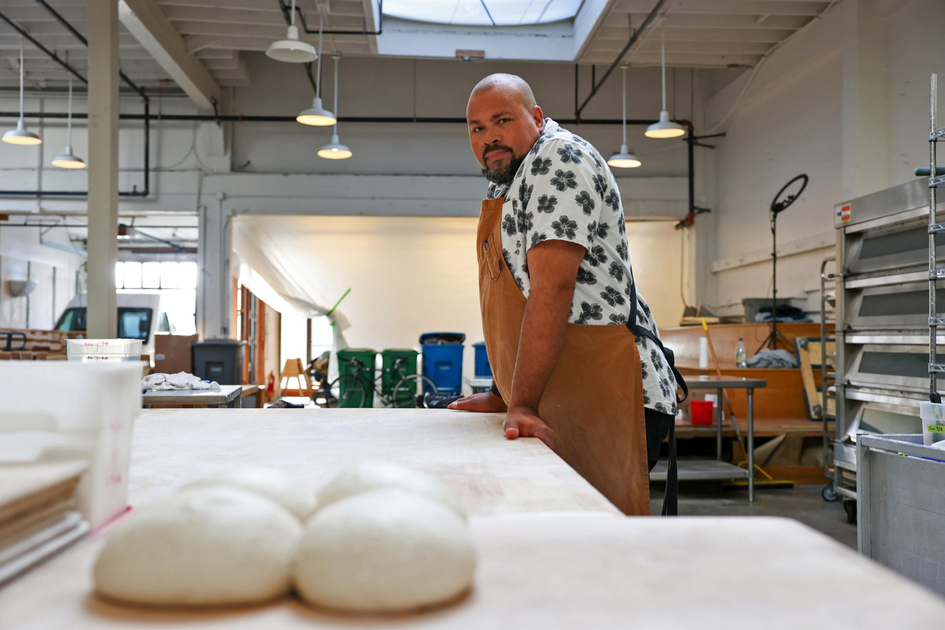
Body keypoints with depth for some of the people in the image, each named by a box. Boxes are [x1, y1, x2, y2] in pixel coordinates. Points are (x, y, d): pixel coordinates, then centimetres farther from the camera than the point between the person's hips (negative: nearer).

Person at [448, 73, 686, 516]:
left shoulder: (558, 156, -11)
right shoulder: (505, 186, 19)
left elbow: (553, 287, -22)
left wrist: (522, 405, -26)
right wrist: (501, 396, 19)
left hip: (606, 399, -9)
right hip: (559, 405, 9)